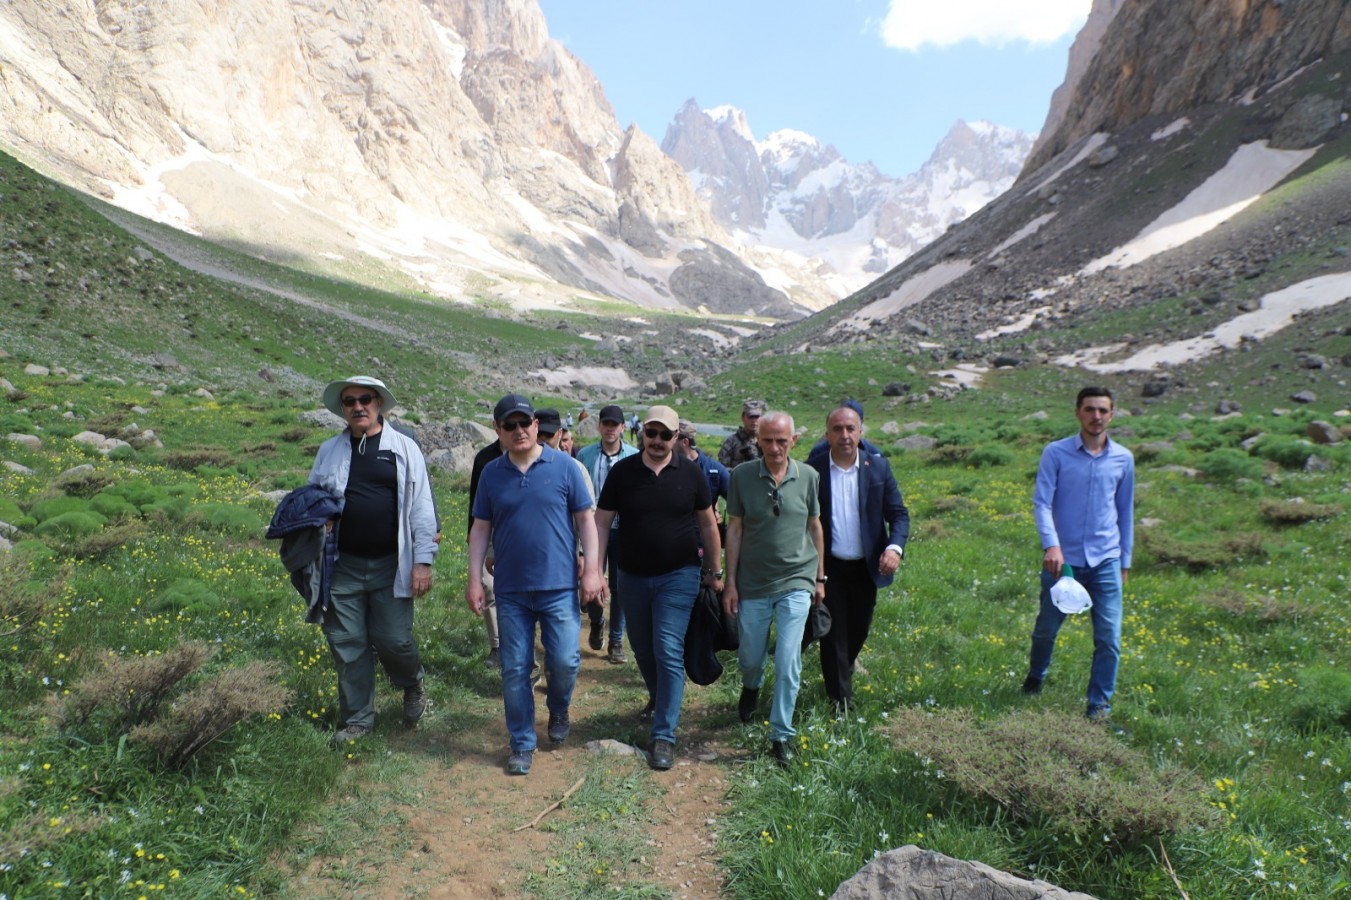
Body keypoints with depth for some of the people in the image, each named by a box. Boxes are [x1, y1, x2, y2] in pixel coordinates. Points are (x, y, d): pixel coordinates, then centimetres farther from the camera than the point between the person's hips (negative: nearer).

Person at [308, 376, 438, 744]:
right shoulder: (329, 451, 8)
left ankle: (414, 686, 32)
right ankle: (357, 719, 25)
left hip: (390, 566, -3)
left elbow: (421, 507, -2)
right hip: (343, 566, 3)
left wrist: (423, 561, -7)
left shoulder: (404, 448, 1)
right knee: (347, 645, 8)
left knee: (394, 640, -1)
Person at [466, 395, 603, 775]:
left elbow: (585, 518, 0)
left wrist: (592, 569, -6)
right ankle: (522, 744, 22)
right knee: (515, 670, 7)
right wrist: (474, 578, 3)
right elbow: (481, 528, 8)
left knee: (565, 661, -3)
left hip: (559, 586, -2)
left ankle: (558, 711, 30)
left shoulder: (563, 466, -2)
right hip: (511, 590, 2)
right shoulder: (492, 473, 5)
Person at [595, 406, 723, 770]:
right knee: (642, 650, 17)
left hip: (678, 576, -2)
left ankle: (664, 734, 1)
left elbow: (707, 523, 5)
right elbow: (602, 521, -3)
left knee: (668, 652, -8)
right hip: (632, 576, 2)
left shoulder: (691, 474, -4)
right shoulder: (622, 471, -4)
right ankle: (659, 699, 45)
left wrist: (715, 570, 7)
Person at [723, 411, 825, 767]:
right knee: (750, 658, 15)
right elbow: (734, 529, -2)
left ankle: (782, 734, 13)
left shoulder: (808, 476, -4)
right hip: (753, 584, 1)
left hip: (796, 583, 0)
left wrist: (819, 577, 9)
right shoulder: (742, 475, -7)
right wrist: (730, 581, -2)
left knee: (787, 664, -5)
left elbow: (815, 527, 7)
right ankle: (751, 688, 50)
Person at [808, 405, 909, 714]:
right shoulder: (812, 471, -7)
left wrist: (895, 547, -17)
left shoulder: (879, 467, -1)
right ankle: (840, 700, 15)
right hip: (829, 567, -2)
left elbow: (898, 513, 1)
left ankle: (842, 672, 46)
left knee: (858, 631, 17)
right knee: (834, 633, 2)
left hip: (866, 567, 3)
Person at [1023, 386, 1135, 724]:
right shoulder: (1056, 453, -6)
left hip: (1105, 562, 2)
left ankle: (1099, 705, 14)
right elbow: (1041, 502, -12)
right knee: (1046, 629, 15)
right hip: (1062, 559, -1)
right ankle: (1035, 677, 42)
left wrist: (1125, 560, 16)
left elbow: (1125, 511, 13)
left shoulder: (1123, 459, 4)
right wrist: (1051, 545, -26)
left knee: (1109, 638, -2)